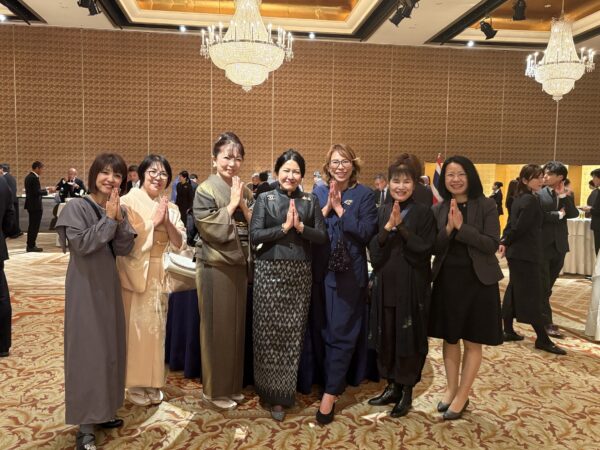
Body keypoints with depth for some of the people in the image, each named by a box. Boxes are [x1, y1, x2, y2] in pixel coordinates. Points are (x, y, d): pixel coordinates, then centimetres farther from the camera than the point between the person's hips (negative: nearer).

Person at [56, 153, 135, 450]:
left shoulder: (119, 209, 7)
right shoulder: (77, 207, -11)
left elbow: (125, 249, -1)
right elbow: (81, 244, -20)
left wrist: (119, 220, -14)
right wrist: (108, 219, -19)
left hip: (108, 284, 7)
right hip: (85, 286, -7)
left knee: (110, 346, 12)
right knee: (88, 349, -4)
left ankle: (102, 410, 28)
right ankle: (84, 426, 5)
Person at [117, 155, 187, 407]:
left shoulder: (170, 207, 9)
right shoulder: (129, 201, -5)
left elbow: (179, 243, 1)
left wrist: (167, 221, -13)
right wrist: (153, 221, -17)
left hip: (159, 274, 5)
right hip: (136, 272, -5)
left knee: (157, 326, 10)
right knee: (136, 327, -1)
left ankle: (152, 381, 23)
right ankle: (134, 384, 15)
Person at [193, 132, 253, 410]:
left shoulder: (244, 190, 9)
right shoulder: (205, 191, -9)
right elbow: (212, 230, -17)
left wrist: (243, 204, -8)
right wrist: (232, 204, -16)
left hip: (239, 265, 6)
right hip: (215, 267, -6)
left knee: (237, 325, 13)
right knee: (217, 327, 3)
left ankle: (232, 385, 28)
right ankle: (215, 389, 18)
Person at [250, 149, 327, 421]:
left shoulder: (310, 201, 9)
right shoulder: (265, 199, 4)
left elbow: (322, 237, 3)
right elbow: (254, 236, -6)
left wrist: (300, 226, -12)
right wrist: (284, 227, -12)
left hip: (300, 273, 2)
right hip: (270, 272, -1)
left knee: (293, 333, 5)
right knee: (269, 332, 2)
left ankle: (282, 394, 18)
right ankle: (269, 390, 20)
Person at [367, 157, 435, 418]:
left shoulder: (424, 213, -4)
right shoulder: (382, 213, 7)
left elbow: (425, 248, -13)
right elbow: (373, 248, -1)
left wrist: (401, 226, -20)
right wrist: (388, 227, -17)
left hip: (412, 285, -4)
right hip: (386, 284, 4)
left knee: (409, 337, 4)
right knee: (387, 336, 11)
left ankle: (406, 391, 19)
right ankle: (392, 386, 27)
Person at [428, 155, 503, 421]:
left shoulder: (486, 206, -6)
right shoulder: (439, 209, 3)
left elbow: (492, 244, -14)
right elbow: (434, 248, -2)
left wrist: (462, 227, -22)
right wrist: (448, 228, -19)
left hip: (478, 280, -3)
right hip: (447, 280, 3)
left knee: (472, 342, 6)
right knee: (449, 339, 13)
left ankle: (462, 396, 17)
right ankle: (451, 389, 28)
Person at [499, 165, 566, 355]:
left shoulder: (519, 198, 12)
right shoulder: (531, 200, -17)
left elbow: (512, 223, 10)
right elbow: (520, 227, -21)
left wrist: (504, 242, -1)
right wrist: (506, 242, -6)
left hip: (516, 252, 10)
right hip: (526, 253, -10)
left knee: (514, 291, 14)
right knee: (532, 296, -5)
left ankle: (508, 331, 21)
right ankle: (543, 339, 1)